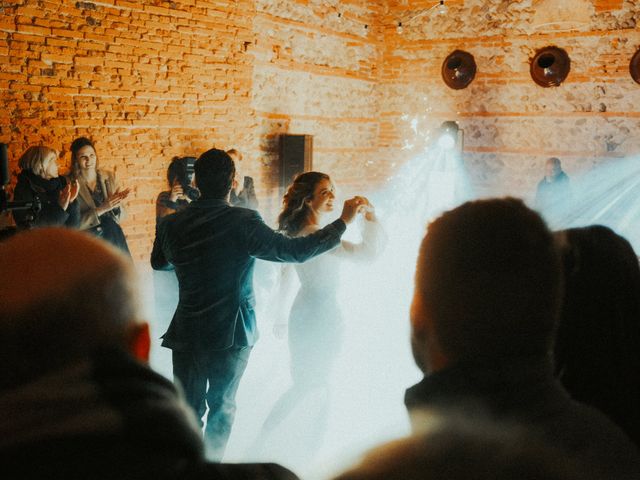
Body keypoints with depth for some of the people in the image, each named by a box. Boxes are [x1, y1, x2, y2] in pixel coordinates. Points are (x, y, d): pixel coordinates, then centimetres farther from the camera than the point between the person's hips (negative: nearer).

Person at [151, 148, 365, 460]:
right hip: (230, 334, -3)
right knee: (222, 406, 17)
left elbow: (157, 262, 16)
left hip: (187, 332, 3)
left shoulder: (172, 224, -3)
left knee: (188, 408, 14)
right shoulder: (242, 222, -17)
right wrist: (343, 221, -14)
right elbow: (294, 251, -20)